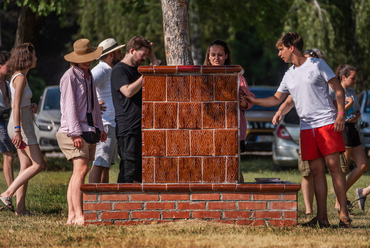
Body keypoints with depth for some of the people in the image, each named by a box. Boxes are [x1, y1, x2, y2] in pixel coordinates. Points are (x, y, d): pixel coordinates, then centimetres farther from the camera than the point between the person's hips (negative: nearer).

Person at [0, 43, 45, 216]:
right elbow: (16, 106, -21)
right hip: (21, 126, -10)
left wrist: (30, 106, 8)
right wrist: (18, 131, -24)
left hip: (22, 126, 10)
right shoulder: (20, 78, -14)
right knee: (38, 164, -10)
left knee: (26, 166, 7)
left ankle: (21, 208, 4)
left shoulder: (19, 77, 15)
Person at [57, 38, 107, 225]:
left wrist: (100, 127, 22)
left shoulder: (88, 75, 18)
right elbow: (70, 106, -14)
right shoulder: (70, 77, -8)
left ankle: (71, 216, 3)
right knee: (81, 169, -19)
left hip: (89, 129, 8)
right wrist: (75, 133, -19)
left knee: (78, 172, 4)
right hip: (73, 131, -8)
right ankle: (78, 215, -24)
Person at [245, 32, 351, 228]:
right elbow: (276, 99, 25)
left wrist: (340, 114, -9)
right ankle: (322, 217, 1)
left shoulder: (317, 65, 0)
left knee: (333, 165, -9)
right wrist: (254, 101, 16)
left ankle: (343, 214, -9)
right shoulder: (289, 75, 16)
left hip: (327, 122, -5)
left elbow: (339, 90, 1)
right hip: (307, 127, 5)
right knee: (316, 170, 1)